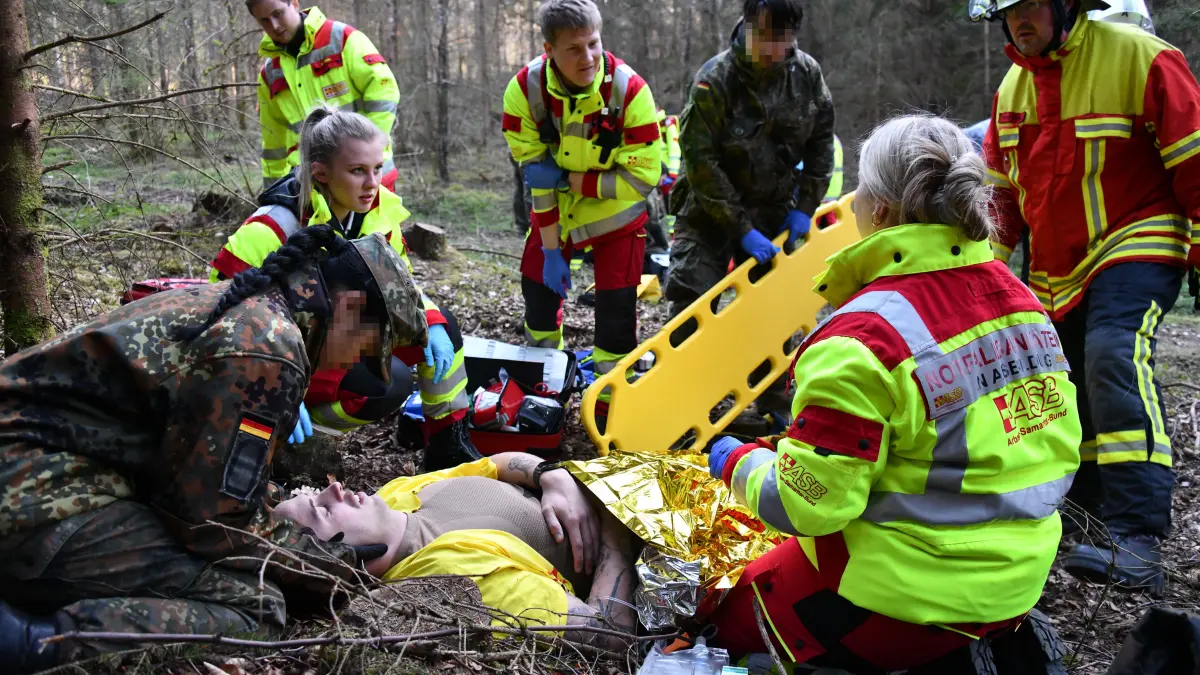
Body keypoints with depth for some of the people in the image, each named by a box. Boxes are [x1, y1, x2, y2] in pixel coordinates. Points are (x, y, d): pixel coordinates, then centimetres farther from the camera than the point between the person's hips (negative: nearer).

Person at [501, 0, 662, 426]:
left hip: (615, 212, -2)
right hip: (555, 209, 3)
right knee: (539, 284, 10)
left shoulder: (629, 90, -27)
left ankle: (610, 399, 14)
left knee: (616, 307, -6)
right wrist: (551, 250, -16)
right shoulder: (525, 90, -21)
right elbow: (536, 178, -17)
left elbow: (643, 178, -23)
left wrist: (568, 179, -24)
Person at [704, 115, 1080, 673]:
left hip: (911, 595, -8)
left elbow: (806, 503, -22)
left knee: (731, 617, 14)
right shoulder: (1020, 298, -2)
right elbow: (1057, 447, 7)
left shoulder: (865, 335, -25)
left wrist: (738, 463, -2)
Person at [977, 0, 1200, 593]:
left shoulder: (1138, 56, -10)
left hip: (1136, 247, -7)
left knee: (1114, 358, -30)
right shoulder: (1013, 86, 11)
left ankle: (1138, 540, -32)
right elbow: (1000, 191, 17)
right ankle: (1096, 516, 32)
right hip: (1055, 272, 8)